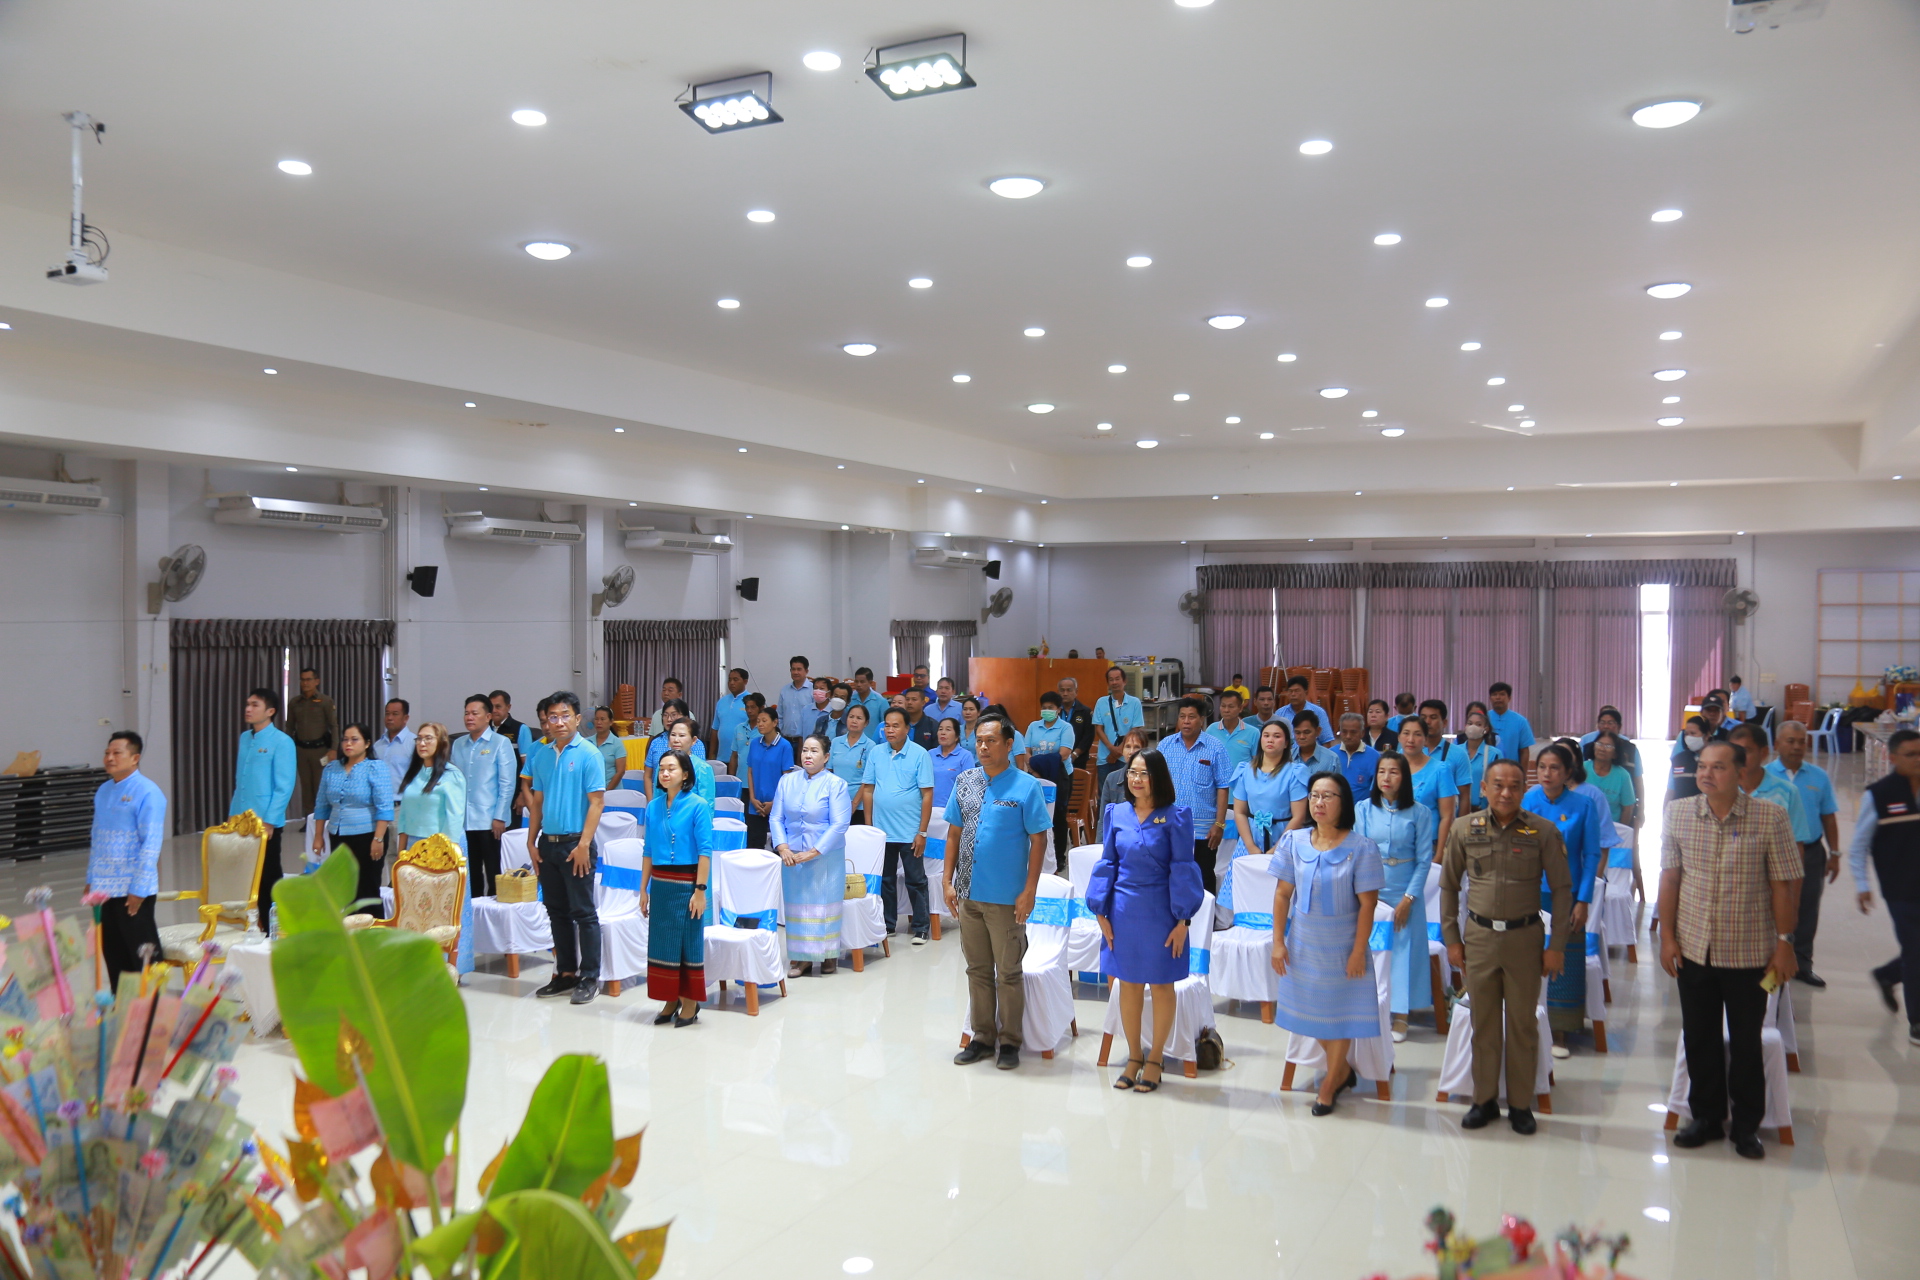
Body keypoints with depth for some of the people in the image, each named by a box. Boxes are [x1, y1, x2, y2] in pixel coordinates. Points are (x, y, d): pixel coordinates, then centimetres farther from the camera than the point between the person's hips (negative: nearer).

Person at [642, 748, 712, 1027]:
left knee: (689, 943, 3)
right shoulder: (653, 807, 6)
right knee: (661, 943, 9)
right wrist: (644, 889, 9)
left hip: (686, 884, -5)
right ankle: (670, 1000, 21)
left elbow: (705, 851, -11)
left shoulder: (698, 806, -9)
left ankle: (690, 1003, 14)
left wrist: (700, 890, -15)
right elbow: (649, 851, 11)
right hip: (660, 885, 5)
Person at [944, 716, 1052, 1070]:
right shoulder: (965, 782, 5)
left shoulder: (1026, 786, -9)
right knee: (978, 970, 15)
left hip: (1006, 897, -4)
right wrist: (947, 880, 4)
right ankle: (982, 1037, 26)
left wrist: (1029, 891, -13)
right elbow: (954, 832, 9)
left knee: (1008, 974, 6)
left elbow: (1038, 839, -8)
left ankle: (1010, 1042, 19)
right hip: (968, 894, 5)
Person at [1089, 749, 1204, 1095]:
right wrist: (1101, 913, 2)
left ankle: (1155, 1058, 24)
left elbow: (1181, 869, -8)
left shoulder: (1174, 817, -7)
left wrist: (1181, 920, -10)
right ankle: (1134, 1056, 26)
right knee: (1128, 985, 11)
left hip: (1159, 911, -3)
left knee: (1161, 985, 8)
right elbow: (1107, 864, 6)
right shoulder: (1116, 814, 2)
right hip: (1123, 911, 3)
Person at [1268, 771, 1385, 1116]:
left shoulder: (1361, 848, -13)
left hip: (1342, 945, -3)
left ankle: (1329, 1083, 27)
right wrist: (1278, 942, -3)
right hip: (1303, 944, 3)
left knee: (1339, 1012, 9)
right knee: (1311, 1010, 13)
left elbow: (1367, 903, -11)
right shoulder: (1294, 842, -5)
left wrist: (1359, 951, -12)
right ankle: (1342, 1070, 37)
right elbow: (1282, 893, 0)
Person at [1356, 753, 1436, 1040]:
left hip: (1405, 892, -1)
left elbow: (1424, 859, -3)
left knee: (1403, 949, 3)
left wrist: (1408, 898, -9)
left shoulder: (1420, 813, -4)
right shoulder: (1364, 809, 0)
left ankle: (1400, 1015, 14)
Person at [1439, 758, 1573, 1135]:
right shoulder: (1465, 831, -1)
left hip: (1524, 938, -1)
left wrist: (1556, 945, -3)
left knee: (1523, 1023, 8)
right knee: (1483, 1022, 10)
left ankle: (1521, 1104, 21)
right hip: (1479, 937, 1)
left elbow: (1561, 889, -1)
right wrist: (1451, 939, 5)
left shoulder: (1542, 832, -6)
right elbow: (1448, 885, 7)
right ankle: (1484, 1100, 23)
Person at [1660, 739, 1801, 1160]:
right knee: (1699, 1038, 13)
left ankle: (1747, 1124, 26)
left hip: (1749, 952, -2)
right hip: (1694, 948, 3)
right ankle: (1706, 1116, 29)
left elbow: (1782, 885, -5)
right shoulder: (1678, 813, -1)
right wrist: (1667, 936, 2)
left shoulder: (1770, 818, -9)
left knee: (1745, 1042, 10)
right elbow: (1670, 877, 3)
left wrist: (1785, 942, -6)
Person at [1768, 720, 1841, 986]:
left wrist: (1834, 854, 6)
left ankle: (1802, 964, 23)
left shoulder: (1819, 777, 3)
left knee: (1807, 912, 10)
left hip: (1811, 853, 3)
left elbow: (1828, 817, 8)